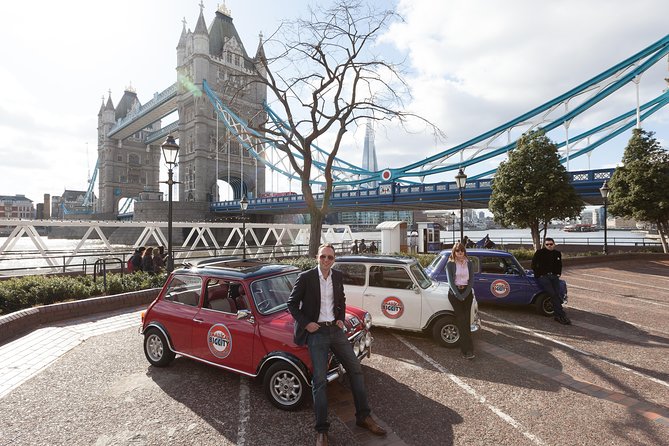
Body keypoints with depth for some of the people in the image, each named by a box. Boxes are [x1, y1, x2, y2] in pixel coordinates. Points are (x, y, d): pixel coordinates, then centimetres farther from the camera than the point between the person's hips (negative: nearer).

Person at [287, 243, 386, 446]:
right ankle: (321, 429, 11)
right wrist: (305, 323, -11)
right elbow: (292, 303, -3)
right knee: (320, 380, -4)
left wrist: (342, 318, 4)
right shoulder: (305, 277, -9)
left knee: (356, 369, 7)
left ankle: (363, 416, 23)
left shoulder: (338, 276, 4)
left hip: (336, 330, 5)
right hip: (315, 332, -5)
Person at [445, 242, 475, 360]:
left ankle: (465, 350, 3)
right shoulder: (450, 264, 1)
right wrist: (458, 295, -14)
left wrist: (464, 295, -8)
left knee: (466, 320, -3)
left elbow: (471, 280, 3)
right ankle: (468, 349, -13)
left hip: (467, 292, 3)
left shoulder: (469, 263, 9)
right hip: (454, 292, -2)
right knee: (462, 320, -11)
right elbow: (450, 281, -5)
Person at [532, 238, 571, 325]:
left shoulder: (557, 253, 15)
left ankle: (557, 315, -9)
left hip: (554, 276, 5)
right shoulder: (539, 253, -1)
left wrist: (558, 274, 16)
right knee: (553, 294, -20)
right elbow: (533, 265, 0)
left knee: (557, 294, -15)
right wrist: (539, 274, -4)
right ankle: (562, 315, -18)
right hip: (542, 277, -5)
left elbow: (559, 265, 30)